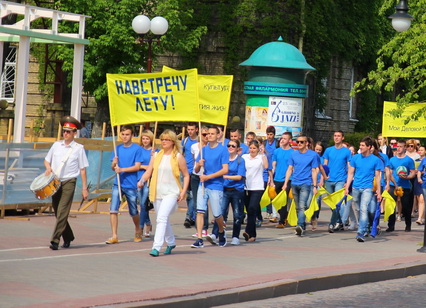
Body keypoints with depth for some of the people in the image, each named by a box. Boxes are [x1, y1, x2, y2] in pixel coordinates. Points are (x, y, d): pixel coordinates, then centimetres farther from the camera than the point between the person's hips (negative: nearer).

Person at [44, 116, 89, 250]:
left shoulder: (79, 148, -1)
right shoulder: (56, 145, 11)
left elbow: (82, 169, 0)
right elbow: (47, 160, 21)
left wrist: (84, 188, -3)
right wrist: (48, 168, -2)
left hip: (68, 183, -5)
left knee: (62, 212, -13)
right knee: (58, 212, 10)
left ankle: (55, 240, -16)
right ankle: (68, 237, 26)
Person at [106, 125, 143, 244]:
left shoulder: (137, 149, -4)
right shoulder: (118, 148, 9)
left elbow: (137, 167, -10)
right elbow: (113, 167, 11)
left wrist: (122, 169, -20)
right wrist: (114, 164, -12)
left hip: (131, 185, -3)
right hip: (118, 184, 3)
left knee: (133, 212, 10)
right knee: (113, 210, -10)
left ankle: (138, 232, 35)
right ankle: (114, 236, -7)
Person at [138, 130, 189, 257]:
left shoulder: (178, 157, 0)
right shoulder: (156, 156, 11)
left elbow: (186, 175, 3)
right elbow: (148, 172, 9)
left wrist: (183, 191, -6)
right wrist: (142, 180, -11)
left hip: (171, 192, -5)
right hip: (157, 193, 5)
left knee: (162, 218, -20)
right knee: (164, 219, 14)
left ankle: (156, 247, -24)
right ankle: (171, 243, 34)